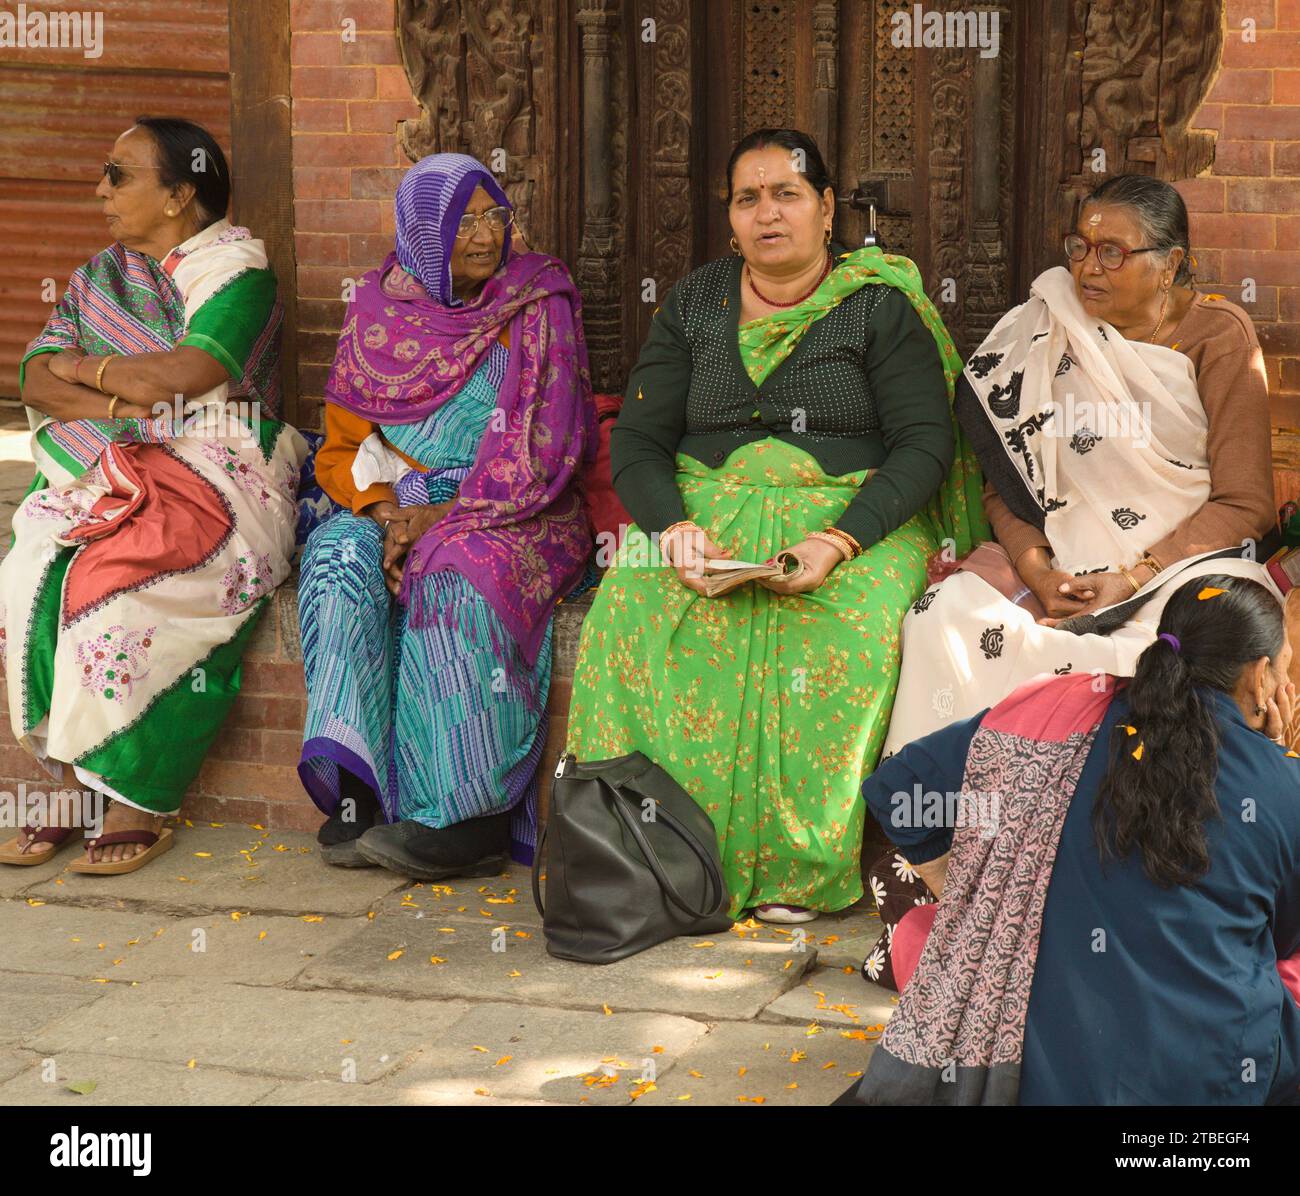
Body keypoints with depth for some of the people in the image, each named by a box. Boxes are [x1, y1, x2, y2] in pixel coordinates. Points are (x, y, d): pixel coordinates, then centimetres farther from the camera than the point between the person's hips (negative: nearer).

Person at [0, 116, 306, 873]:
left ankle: (139, 803, -22)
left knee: (116, 586, -31)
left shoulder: (236, 270, -2)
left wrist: (83, 369, -2)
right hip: (107, 472, 6)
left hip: (215, 477, -6)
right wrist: (121, 401, -11)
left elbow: (186, 373, -17)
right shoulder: (102, 277, 18)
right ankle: (72, 783, -18)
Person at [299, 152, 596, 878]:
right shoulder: (377, 314, 8)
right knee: (339, 562, -28)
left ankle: (471, 817, -33)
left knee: (457, 573, -35)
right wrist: (387, 511, -12)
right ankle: (358, 786, -30)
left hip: (513, 514, -3)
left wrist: (443, 515, -16)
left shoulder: (540, 307, -1)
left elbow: (542, 451, -8)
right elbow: (342, 448, 9)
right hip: (397, 507, 3)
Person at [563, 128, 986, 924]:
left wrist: (840, 540, -22)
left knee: (844, 634, -36)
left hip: (852, 516, -2)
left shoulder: (879, 305, 2)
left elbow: (925, 442, -6)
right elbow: (637, 443, 8)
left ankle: (799, 865, -24)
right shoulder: (695, 305, 12)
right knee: (635, 611, -29)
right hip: (708, 507, 3)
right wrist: (674, 525, -15)